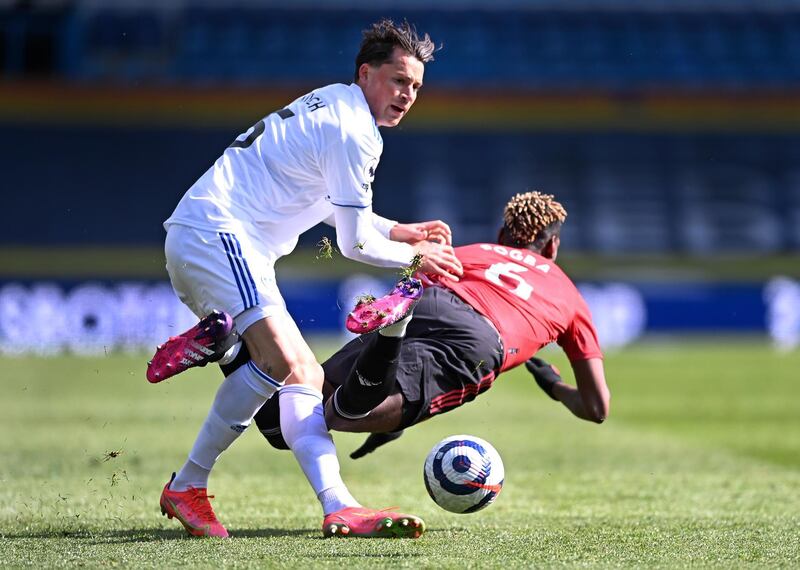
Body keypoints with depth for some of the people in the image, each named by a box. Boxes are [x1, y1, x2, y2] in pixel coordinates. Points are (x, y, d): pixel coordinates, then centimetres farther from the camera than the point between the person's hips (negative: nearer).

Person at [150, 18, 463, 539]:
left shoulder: (331, 106, 22)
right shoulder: (353, 131, -10)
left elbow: (339, 209, 35)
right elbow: (355, 242, -6)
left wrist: (403, 231, 33)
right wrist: (415, 257, 10)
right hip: (216, 234, -11)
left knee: (306, 374, 4)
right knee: (280, 361, -27)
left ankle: (339, 506, -11)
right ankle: (187, 487, -17)